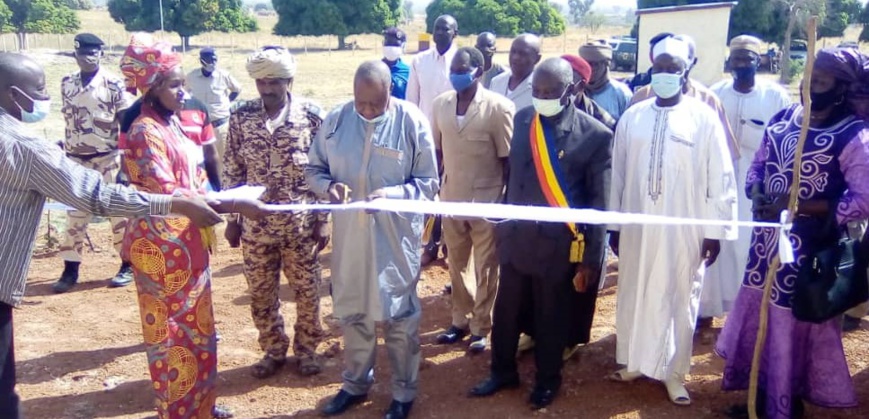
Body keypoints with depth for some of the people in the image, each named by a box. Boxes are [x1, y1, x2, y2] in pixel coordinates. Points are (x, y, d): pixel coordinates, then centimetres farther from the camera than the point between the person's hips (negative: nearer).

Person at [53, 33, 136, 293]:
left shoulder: (113, 84, -8)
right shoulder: (67, 84, 7)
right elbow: (69, 119, 15)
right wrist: (64, 146, 16)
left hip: (108, 158, -4)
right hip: (76, 159, 5)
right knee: (75, 213, 7)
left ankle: (128, 265, 12)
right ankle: (70, 269, 14)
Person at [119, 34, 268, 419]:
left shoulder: (172, 124, 8)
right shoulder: (145, 133, -18)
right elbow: (168, 194, -27)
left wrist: (225, 201, 5)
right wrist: (233, 206, -30)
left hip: (188, 240, 9)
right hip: (162, 244, -9)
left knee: (196, 325, 18)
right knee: (172, 330, 5)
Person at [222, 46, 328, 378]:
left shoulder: (311, 115, -8)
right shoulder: (241, 117, -2)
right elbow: (232, 172, 4)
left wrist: (323, 219, -4)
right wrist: (232, 219, 4)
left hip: (301, 223, -2)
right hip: (255, 223, 2)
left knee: (307, 289, 11)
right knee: (261, 292, 12)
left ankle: (306, 348, 31)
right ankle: (273, 350, 31)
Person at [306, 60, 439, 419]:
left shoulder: (412, 121, -10)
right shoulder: (336, 119, -2)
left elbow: (428, 183, -7)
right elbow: (313, 169, 7)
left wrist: (390, 194, -23)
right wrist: (330, 186, -15)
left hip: (395, 235, -3)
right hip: (348, 233, 3)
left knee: (399, 313, 9)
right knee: (351, 311, 17)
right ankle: (356, 383, 38)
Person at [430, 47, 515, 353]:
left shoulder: (498, 107, -13)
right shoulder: (441, 104, 1)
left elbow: (507, 158, -9)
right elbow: (437, 150, 8)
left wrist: (507, 200, -8)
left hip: (487, 200, -4)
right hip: (451, 198, 4)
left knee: (485, 268, 9)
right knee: (457, 264, 16)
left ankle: (481, 327, 22)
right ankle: (460, 320, 31)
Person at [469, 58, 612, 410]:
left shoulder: (595, 135, -13)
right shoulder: (522, 120, 1)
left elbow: (599, 204, -8)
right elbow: (513, 174, 9)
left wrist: (590, 260, -7)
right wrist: (504, 223, 10)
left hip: (559, 245, -4)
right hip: (516, 238, 4)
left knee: (552, 318, 15)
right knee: (506, 311, 16)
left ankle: (547, 379, 37)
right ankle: (502, 371, 39)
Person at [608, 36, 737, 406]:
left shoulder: (704, 119, -5)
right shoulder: (632, 117, 3)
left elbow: (720, 179, -4)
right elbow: (618, 173, 7)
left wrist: (715, 230, -5)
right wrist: (614, 224, 7)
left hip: (684, 229, -3)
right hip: (636, 226, 3)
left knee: (679, 300, 8)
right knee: (633, 296, 13)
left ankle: (673, 372, 23)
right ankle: (632, 362, 30)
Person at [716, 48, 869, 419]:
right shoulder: (783, 117, 4)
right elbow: (758, 165, 14)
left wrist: (798, 206, -22)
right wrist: (756, 193, -8)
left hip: (809, 246, -6)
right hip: (767, 238, 6)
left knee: (794, 322, 6)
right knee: (757, 315, 15)